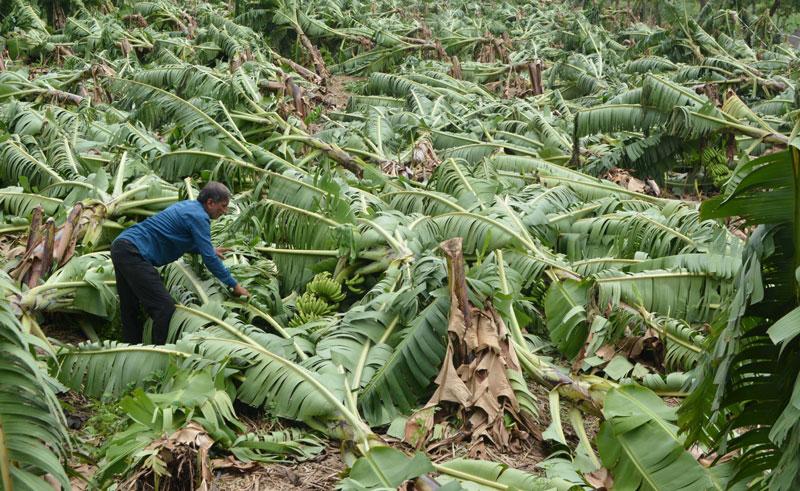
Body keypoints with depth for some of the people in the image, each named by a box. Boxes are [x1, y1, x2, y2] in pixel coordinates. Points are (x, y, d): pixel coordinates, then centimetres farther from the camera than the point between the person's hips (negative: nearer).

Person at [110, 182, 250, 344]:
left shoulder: (189, 205, 18)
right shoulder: (198, 217, -10)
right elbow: (209, 259, -11)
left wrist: (209, 250, 37)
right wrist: (234, 285, -3)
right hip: (133, 252, -11)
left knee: (130, 309, 17)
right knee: (165, 307, -12)